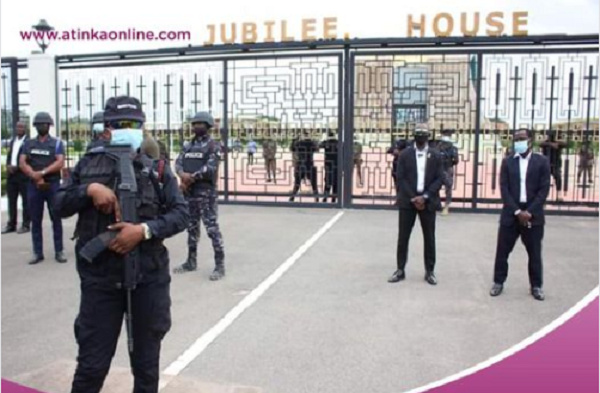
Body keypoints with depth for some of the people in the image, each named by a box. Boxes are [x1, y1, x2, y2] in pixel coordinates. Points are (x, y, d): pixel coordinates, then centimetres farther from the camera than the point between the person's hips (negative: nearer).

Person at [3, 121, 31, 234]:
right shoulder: (12, 140, 17)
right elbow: (9, 155, 18)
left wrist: (16, 167, -17)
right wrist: (8, 165, -1)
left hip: (23, 174, -7)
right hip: (11, 174, 7)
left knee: (25, 201, 0)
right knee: (11, 200, 10)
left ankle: (25, 225, 4)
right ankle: (11, 224, 17)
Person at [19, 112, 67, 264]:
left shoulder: (57, 143, 3)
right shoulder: (28, 144, 11)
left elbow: (60, 163, -10)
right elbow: (22, 163, 0)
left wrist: (42, 172, -19)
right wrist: (35, 176, -15)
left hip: (53, 185, -3)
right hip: (33, 186, 3)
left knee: (56, 219, 1)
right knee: (35, 220, 5)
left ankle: (59, 251, 6)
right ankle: (37, 253, 11)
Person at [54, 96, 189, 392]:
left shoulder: (157, 168, 3)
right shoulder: (89, 164, 6)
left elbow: (180, 213, -2)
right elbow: (59, 205, 6)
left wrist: (144, 229, -18)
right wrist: (89, 189, -13)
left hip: (149, 278, 0)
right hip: (100, 278, 0)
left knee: (146, 362, 14)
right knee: (92, 363, 8)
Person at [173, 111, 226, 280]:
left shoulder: (213, 146, -5)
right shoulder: (189, 146, 15)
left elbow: (210, 168, -17)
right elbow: (178, 163, 6)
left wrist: (191, 177, -16)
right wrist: (183, 174, -16)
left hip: (206, 192, -7)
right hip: (189, 192, 7)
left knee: (212, 228, -7)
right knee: (191, 227, 14)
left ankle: (220, 265, -2)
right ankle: (191, 261, 26)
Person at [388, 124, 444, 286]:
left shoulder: (436, 156, 4)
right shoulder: (405, 154, 2)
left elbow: (439, 179, -1)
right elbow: (401, 178, -3)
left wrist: (425, 197, -13)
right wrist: (413, 198, -12)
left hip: (428, 201, 1)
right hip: (408, 200, 0)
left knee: (429, 238, 5)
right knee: (403, 236, 2)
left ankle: (429, 271, 15)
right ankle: (400, 270, 12)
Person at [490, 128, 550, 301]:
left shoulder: (542, 161, 1)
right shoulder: (507, 162, 4)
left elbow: (544, 189, -4)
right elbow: (504, 189, -2)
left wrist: (529, 212, -13)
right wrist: (517, 211, -12)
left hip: (533, 215, -1)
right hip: (511, 214, 1)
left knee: (535, 253, 8)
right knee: (502, 251, 5)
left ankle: (536, 286, 22)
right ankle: (499, 282, 19)